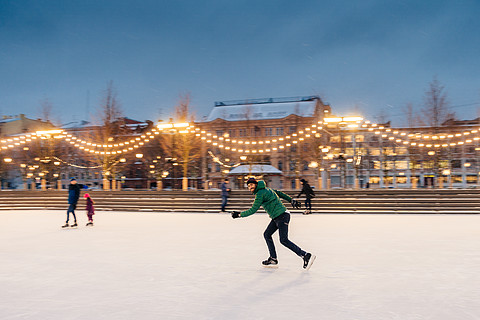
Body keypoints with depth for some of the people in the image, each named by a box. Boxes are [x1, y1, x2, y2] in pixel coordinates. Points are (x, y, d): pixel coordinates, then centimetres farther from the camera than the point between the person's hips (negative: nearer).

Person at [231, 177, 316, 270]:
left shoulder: (260, 194, -12)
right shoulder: (265, 189, 17)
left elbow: (253, 210, -12)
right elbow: (279, 193, 25)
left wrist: (239, 214, -4)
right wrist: (291, 200, 30)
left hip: (282, 216, -10)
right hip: (276, 218, 10)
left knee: (284, 240, -14)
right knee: (267, 234, 11)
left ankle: (306, 256, -14)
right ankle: (273, 259, 14)